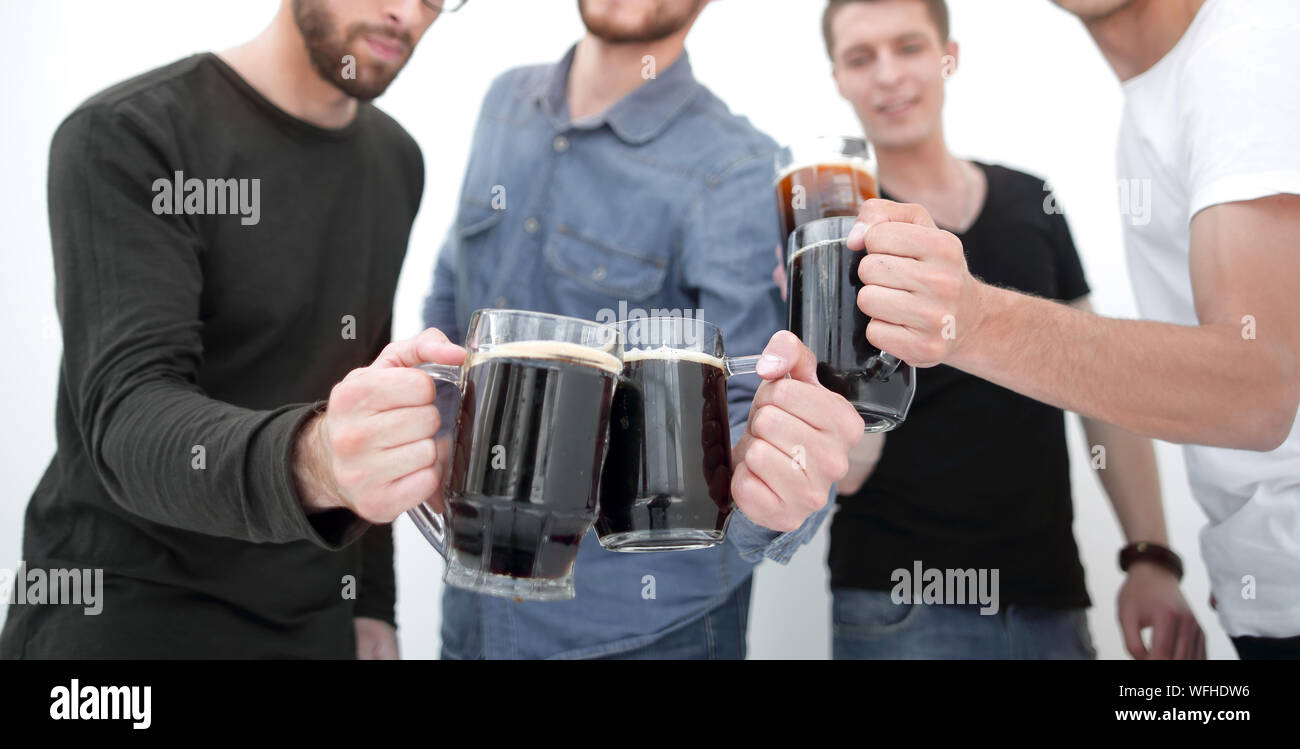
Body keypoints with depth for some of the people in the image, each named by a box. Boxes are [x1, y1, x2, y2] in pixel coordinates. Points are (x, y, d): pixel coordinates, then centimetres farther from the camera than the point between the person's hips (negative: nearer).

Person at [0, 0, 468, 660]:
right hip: (129, 622, -5)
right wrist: (307, 462, -45)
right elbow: (128, 420, -24)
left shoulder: (396, 160, 4)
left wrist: (369, 602, 6)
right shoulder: (126, 139, -15)